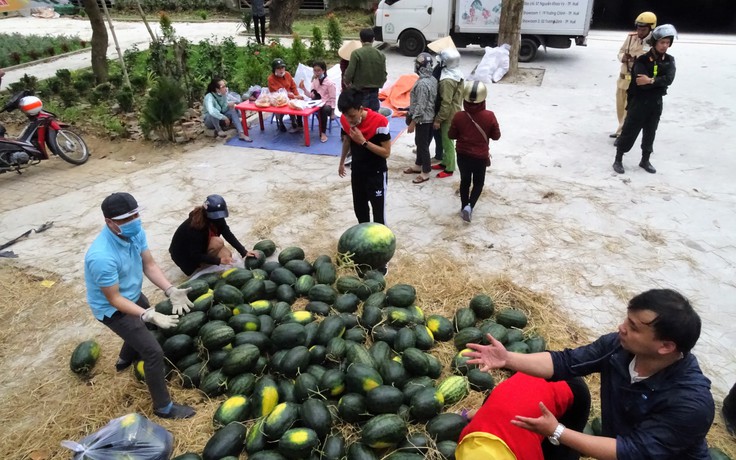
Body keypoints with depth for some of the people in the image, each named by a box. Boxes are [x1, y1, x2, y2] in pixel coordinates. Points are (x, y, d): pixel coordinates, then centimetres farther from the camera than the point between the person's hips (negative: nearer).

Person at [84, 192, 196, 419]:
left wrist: (171, 291, -23)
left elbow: (150, 265, -10)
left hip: (132, 294, 8)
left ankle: (125, 360, 66)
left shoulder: (135, 232, -18)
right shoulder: (102, 256, -40)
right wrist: (149, 316, -37)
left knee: (144, 324, 35)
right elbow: (114, 299, -30)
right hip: (112, 308, -8)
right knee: (154, 352, -10)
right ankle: (163, 407, 9)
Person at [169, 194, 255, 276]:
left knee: (227, 255, -10)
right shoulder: (196, 225, -35)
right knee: (217, 242, -28)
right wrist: (219, 260, -38)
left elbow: (228, 234, -12)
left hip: (200, 246, 7)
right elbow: (195, 256, -31)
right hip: (183, 254, -7)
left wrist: (243, 252, -21)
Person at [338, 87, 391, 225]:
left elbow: (386, 152, -22)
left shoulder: (379, 122, -27)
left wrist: (363, 141, -31)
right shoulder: (344, 120, -10)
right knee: (359, 208, 17)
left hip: (376, 173, -5)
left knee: (378, 212, -1)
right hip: (356, 171, 5)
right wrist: (342, 162, 21)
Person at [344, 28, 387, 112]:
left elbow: (350, 72, -12)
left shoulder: (356, 53, -11)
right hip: (374, 90, 3)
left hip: (360, 90, -3)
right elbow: (384, 74, 4)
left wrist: (347, 82, 8)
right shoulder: (381, 55, 0)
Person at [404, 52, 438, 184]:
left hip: (423, 119, -9)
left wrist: (412, 123, -18)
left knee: (422, 145, 2)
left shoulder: (422, 83, -24)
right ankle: (418, 165, 36)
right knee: (420, 143, 21)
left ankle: (425, 173, 12)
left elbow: (420, 106, -25)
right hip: (430, 117, 9)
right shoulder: (433, 79, 4)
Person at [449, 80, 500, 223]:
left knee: (465, 181, 19)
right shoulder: (489, 116, -17)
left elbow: (451, 135, -3)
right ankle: (470, 206, -2)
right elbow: (496, 136, -6)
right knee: (478, 182, 16)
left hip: (463, 155, 1)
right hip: (481, 157, -1)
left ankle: (464, 207, 27)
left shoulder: (459, 116, -15)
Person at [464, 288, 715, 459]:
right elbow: (565, 362, -14)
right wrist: (507, 359, -25)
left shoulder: (691, 402, -32)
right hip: (617, 434, 5)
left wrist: (557, 432, -35)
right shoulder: (617, 346, -18)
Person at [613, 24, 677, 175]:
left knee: (650, 133, 13)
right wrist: (659, 81, -13)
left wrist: (651, 80, -22)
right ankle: (618, 160, 11)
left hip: (656, 103, 5)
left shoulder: (669, 60, 4)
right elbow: (640, 82, -22)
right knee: (629, 132, 0)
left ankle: (645, 160, 26)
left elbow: (669, 79, -13)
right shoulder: (642, 60, -11)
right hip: (639, 102, -5)